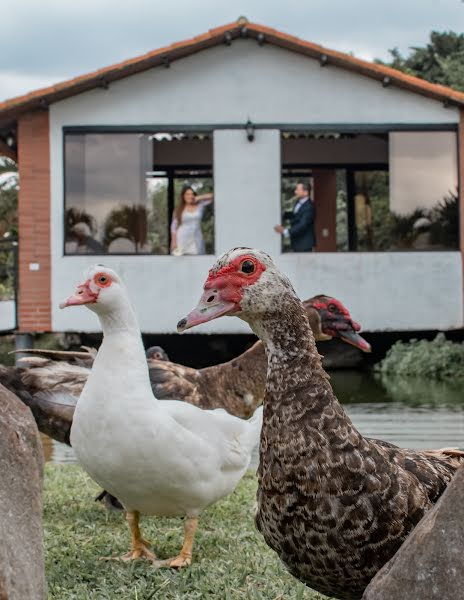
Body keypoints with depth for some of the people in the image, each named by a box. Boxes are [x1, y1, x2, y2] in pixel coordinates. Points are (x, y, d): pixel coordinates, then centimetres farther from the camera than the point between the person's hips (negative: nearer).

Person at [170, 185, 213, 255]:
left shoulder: (200, 205, 7)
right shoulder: (179, 210, 3)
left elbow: (212, 196, 4)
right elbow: (174, 226, 3)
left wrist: (198, 198, 0)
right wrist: (174, 241, -5)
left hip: (196, 240, 2)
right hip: (182, 241, -2)